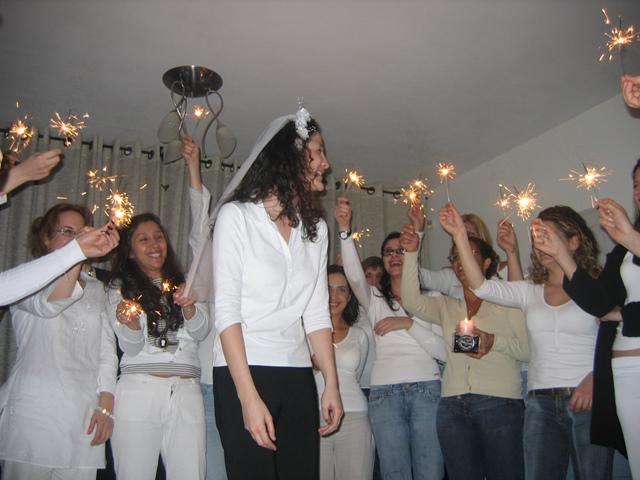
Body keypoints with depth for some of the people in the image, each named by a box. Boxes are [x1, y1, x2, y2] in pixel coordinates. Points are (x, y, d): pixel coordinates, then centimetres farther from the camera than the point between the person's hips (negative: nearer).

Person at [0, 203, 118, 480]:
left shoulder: (96, 289, 18)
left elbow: (107, 350, 12)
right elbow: (47, 305, -19)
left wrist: (106, 406, 3)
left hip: (84, 415, 4)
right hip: (34, 409, -3)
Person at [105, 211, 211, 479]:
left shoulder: (184, 284, 19)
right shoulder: (119, 288, 11)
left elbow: (202, 331, 6)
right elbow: (131, 347, 0)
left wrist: (188, 307, -15)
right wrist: (130, 324, -22)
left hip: (187, 394, 2)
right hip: (139, 390, -2)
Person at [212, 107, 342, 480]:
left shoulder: (315, 226, 12)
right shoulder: (237, 215, -4)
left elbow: (317, 313, 10)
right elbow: (227, 310, -10)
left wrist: (332, 385, 4)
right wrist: (249, 397, -17)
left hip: (298, 377, 5)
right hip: (243, 372, -4)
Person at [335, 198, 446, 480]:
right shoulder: (374, 299, 14)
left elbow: (444, 351, 2)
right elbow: (354, 275, -9)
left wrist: (409, 324, -10)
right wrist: (344, 230, -20)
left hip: (427, 390, 0)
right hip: (385, 392, 1)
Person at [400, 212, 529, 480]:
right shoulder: (446, 306, 18)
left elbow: (529, 350, 1)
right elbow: (412, 301, -1)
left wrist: (495, 341, -17)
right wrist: (411, 254, -8)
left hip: (498, 401, -3)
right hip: (453, 405, 4)